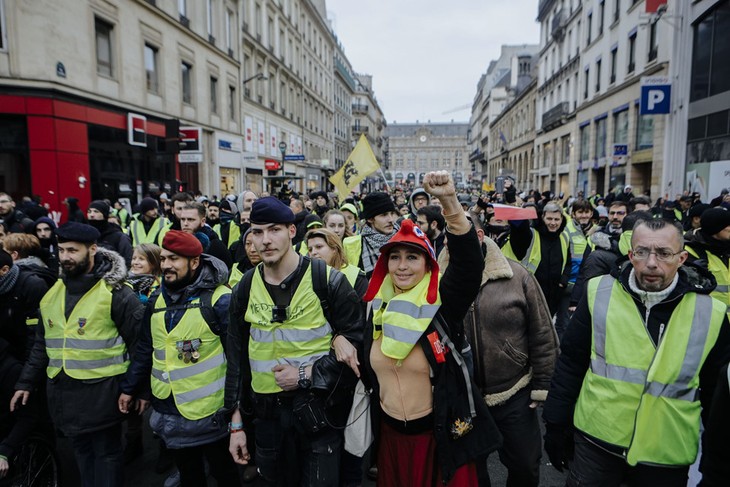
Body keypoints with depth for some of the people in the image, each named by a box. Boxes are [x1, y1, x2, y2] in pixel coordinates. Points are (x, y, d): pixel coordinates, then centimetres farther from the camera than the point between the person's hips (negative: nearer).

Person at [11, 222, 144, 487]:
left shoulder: (116, 293, -13)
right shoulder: (52, 293, 8)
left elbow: (140, 343, -12)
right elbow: (42, 343, 17)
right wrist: (26, 382, 14)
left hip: (101, 391, -6)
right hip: (63, 391, 6)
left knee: (106, 453, 9)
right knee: (81, 451, 20)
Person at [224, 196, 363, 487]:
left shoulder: (328, 280, -12)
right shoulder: (245, 288, 1)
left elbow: (355, 341, -10)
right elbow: (237, 357, 7)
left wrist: (307, 375, -17)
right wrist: (236, 424, 8)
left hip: (318, 409, -4)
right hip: (267, 412, 4)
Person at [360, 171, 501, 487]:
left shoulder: (442, 304, -15)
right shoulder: (379, 306, -2)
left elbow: (469, 261, -34)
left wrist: (449, 201, -43)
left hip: (439, 433, -4)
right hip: (389, 431, 4)